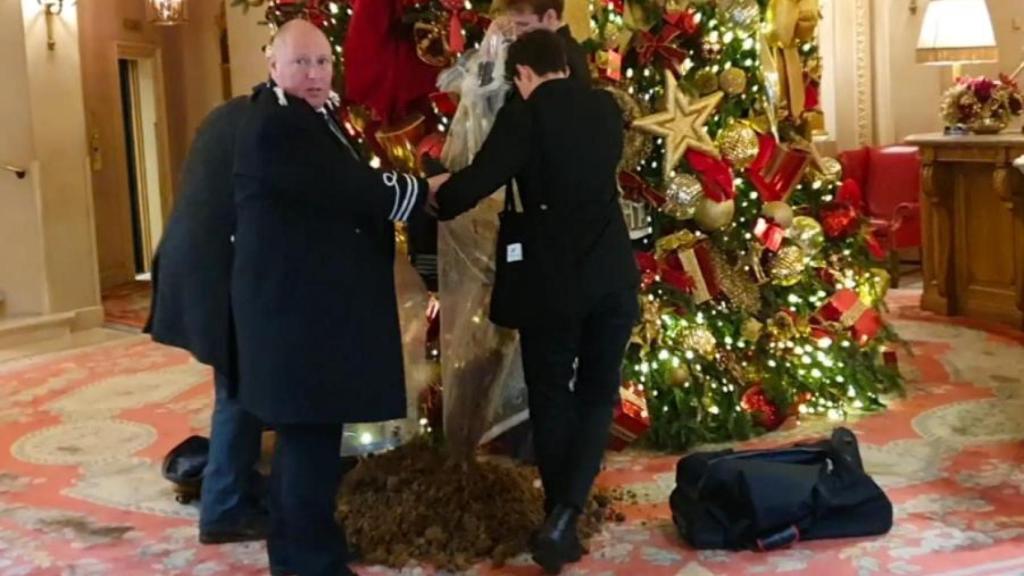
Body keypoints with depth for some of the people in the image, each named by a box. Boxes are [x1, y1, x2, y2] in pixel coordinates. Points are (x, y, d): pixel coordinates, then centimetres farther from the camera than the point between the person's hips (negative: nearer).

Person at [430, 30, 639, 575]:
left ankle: (560, 519, 17)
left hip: (552, 281, -4)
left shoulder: (523, 118, -9)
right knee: (597, 393, 11)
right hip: (613, 276, 4)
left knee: (551, 398, 10)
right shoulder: (607, 108, 7)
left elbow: (474, 184, -15)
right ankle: (563, 516, -3)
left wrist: (434, 198, 5)